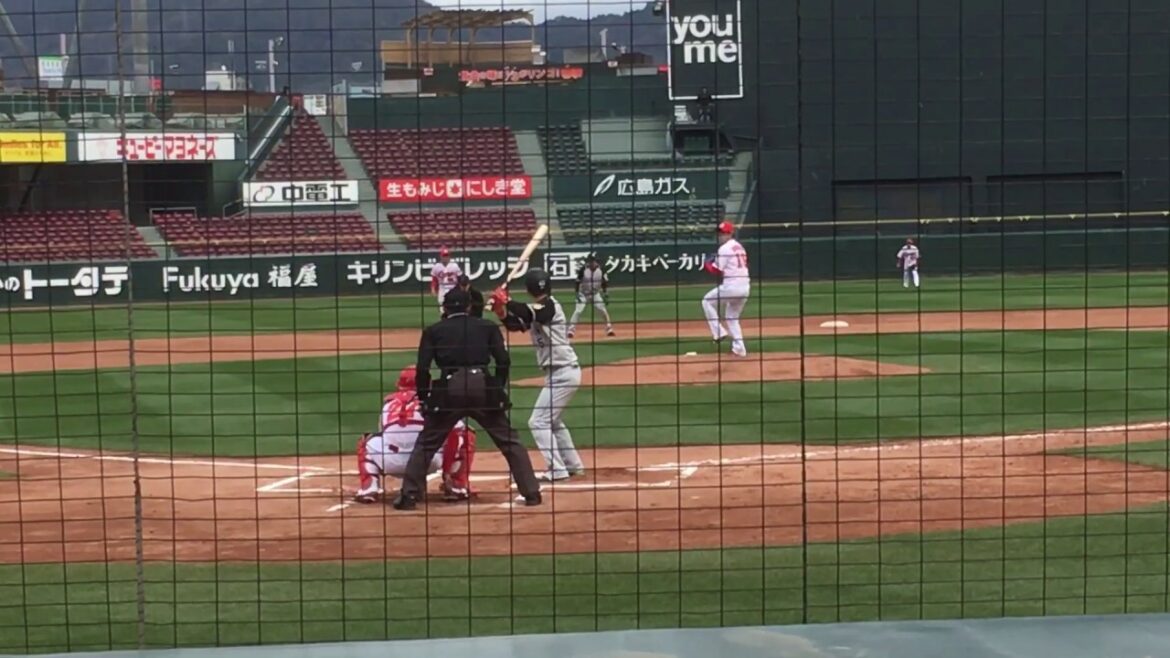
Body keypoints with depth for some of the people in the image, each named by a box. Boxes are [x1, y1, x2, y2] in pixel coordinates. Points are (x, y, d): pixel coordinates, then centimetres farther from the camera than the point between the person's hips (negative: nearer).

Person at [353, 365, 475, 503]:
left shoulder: (388, 401, 24)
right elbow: (458, 427, 10)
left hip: (391, 463, 3)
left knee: (367, 442, 37)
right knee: (466, 434, 20)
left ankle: (369, 488, 15)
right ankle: (457, 488, 15)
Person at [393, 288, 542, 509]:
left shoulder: (433, 331, 13)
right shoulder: (488, 327, 16)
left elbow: (422, 369, 4)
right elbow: (504, 360, 5)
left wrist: (423, 398, 13)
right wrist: (497, 389, 15)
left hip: (449, 389, -1)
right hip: (483, 386, 1)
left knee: (425, 444, 12)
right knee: (509, 441, 11)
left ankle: (409, 495, 5)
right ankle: (531, 493, 7)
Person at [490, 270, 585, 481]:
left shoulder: (549, 306, -14)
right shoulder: (537, 309, 12)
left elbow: (527, 314, -32)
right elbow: (515, 324, 10)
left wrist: (506, 300, -24)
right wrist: (501, 309, -5)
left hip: (563, 373, -10)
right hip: (560, 373, 10)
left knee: (539, 422, -10)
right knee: (554, 421, 23)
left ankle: (557, 470, -12)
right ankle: (574, 465, 31)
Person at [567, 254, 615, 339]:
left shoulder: (601, 270, -9)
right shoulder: (583, 270, -17)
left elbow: (605, 283, -1)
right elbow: (578, 283, -11)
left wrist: (606, 295, -4)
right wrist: (577, 295, -15)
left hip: (596, 294, 3)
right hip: (583, 294, -3)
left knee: (603, 310, -3)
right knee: (578, 311, -15)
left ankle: (609, 329, 9)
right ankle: (571, 330, -12)